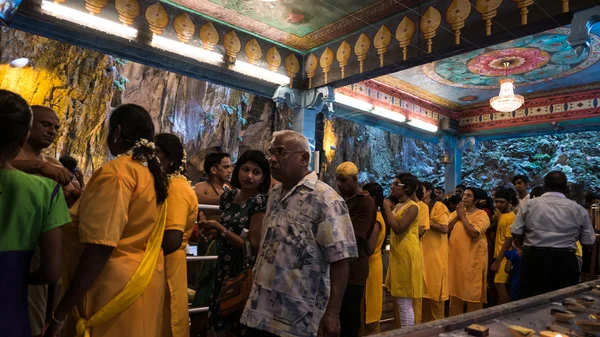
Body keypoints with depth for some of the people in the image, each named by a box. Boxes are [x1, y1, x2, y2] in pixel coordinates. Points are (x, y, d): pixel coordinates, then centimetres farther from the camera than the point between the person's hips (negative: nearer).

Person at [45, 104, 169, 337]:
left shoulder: (116, 172, -16)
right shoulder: (152, 172, 8)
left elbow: (99, 247, -22)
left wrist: (60, 313, -17)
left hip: (115, 288, -8)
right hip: (143, 282, 8)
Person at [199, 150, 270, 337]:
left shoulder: (260, 201, -16)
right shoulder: (228, 196, 4)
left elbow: (254, 245, -17)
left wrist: (220, 229, -15)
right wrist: (211, 228, -2)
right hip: (224, 268, 6)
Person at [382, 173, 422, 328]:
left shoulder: (412, 207, -13)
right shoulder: (398, 206, 13)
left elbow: (398, 228, -24)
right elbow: (388, 224, 8)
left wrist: (387, 208, -15)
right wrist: (383, 208, 3)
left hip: (407, 255, -9)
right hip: (398, 254, 9)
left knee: (405, 303, -4)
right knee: (399, 300, 15)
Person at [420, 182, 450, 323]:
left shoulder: (439, 206, -8)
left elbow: (445, 228, -18)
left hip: (435, 253, -7)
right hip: (422, 252, 7)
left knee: (435, 289, 0)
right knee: (423, 289, 10)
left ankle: (437, 322, 14)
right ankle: (424, 321, 20)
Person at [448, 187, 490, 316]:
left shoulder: (481, 214, -5)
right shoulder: (456, 213, 12)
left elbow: (474, 233, -20)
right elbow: (446, 229, 3)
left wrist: (463, 216, -11)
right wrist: (457, 216, -6)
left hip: (472, 259, -5)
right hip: (455, 258, 6)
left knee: (472, 293, 2)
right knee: (455, 291, 14)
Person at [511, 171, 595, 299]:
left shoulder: (528, 205, 0)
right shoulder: (579, 209, 3)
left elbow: (516, 234, 1)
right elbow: (589, 242, 8)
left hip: (534, 259, -1)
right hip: (565, 261, 1)